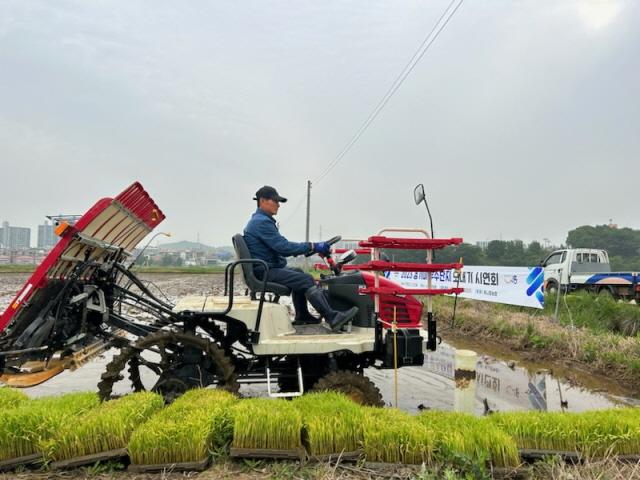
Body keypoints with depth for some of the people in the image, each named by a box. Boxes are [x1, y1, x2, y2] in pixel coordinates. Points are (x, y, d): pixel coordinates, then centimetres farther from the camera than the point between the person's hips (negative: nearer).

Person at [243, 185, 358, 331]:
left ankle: (302, 316, 25)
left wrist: (308, 248, 9)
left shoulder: (259, 220, 18)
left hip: (266, 268, 11)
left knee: (298, 274, 25)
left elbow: (281, 246, 18)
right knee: (306, 280, -18)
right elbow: (283, 247, -23)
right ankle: (332, 318, -21)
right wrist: (313, 247, -18)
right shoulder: (262, 222, -16)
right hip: (265, 271, -11)